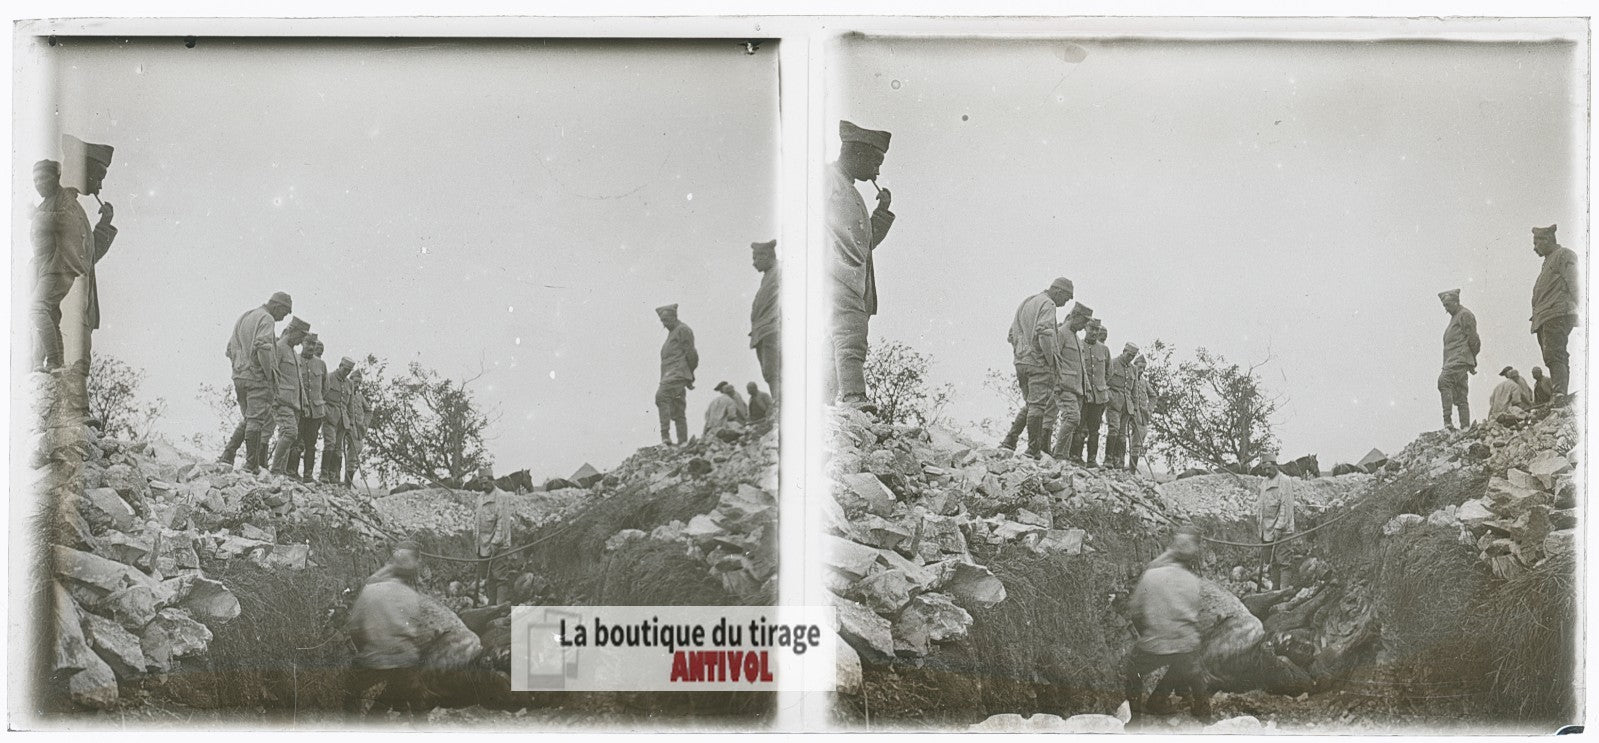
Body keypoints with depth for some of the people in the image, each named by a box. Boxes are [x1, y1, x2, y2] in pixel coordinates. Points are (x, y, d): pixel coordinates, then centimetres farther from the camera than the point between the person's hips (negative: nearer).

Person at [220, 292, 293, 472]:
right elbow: (263, 347, -22)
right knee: (257, 420, -5)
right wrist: (270, 376, -17)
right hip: (257, 377, -8)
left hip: (239, 376, 8)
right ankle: (252, 464, -5)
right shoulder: (266, 319, -9)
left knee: (247, 419, 17)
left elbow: (230, 349, 22)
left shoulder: (243, 318, 20)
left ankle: (227, 456, 9)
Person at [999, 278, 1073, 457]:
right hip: (1039, 362, -8)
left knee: (1030, 405, 17)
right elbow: (1044, 333, -22)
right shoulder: (1047, 304, -8)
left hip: (1020, 362, 8)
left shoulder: (1024, 304, 20)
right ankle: (1034, 450, -6)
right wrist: (1052, 361, -16)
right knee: (1038, 405, -6)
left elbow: (1011, 335, 22)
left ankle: (1010, 440, 8)